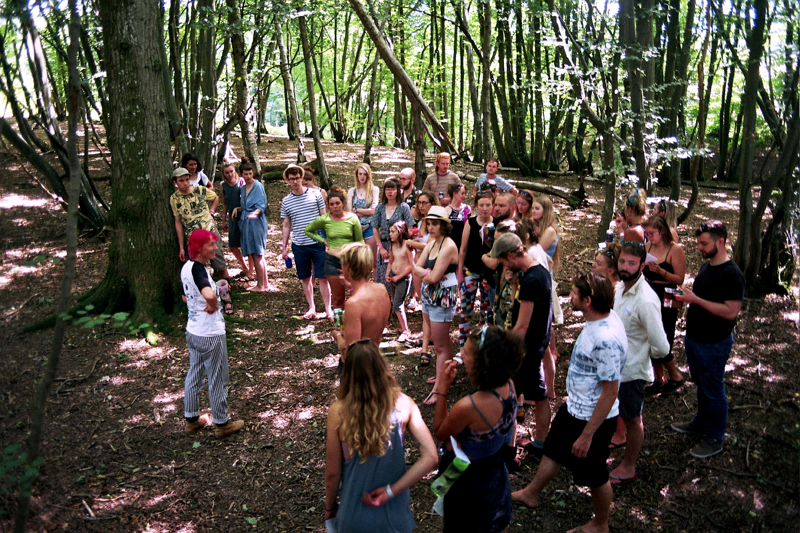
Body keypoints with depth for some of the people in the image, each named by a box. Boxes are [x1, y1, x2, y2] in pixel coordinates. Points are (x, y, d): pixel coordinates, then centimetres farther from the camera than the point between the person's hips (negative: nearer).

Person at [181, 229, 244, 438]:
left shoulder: (186, 267, 4)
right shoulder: (198, 269, -25)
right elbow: (209, 295, -44)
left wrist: (196, 304, 8)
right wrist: (214, 307, -25)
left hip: (192, 331, 9)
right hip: (210, 334, -9)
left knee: (194, 375, 20)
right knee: (217, 380, 7)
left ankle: (191, 418, 35)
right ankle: (221, 424, 22)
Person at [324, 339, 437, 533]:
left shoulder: (338, 412, -20)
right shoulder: (403, 404, -16)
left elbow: (332, 473, -11)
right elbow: (430, 457, -19)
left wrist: (329, 508, 6)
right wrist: (391, 490, -15)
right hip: (396, 517, 1)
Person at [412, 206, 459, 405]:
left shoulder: (448, 246, -20)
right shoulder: (431, 243, 7)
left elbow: (434, 277, -25)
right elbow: (416, 268, 2)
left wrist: (424, 274, -5)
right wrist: (429, 273, -17)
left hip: (443, 299, -9)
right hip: (428, 296, 9)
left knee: (441, 346, -2)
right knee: (441, 340, 21)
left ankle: (438, 388, 4)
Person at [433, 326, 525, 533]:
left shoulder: (468, 407, -39)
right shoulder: (509, 386, -18)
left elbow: (440, 433, -17)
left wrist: (442, 388, -21)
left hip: (470, 481, -6)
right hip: (497, 474, 6)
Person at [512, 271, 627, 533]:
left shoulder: (606, 340, -35)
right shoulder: (602, 318, -7)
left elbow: (610, 393, -29)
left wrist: (587, 435, -21)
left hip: (594, 419, -9)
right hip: (574, 408, 9)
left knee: (594, 475, 15)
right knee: (553, 450, 27)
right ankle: (531, 494, 51)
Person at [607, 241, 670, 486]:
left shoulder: (645, 301, -32)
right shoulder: (621, 287, -5)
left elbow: (661, 348, -30)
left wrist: (645, 353, -10)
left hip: (632, 370, -8)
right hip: (616, 363, 8)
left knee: (632, 418, 12)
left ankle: (628, 468, 31)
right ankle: (619, 437, 58)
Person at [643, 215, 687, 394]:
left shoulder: (675, 249, -12)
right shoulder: (648, 246, 4)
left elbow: (680, 279, -14)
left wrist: (661, 271, -27)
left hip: (666, 300, -6)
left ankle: (676, 376, 23)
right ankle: (659, 380, 24)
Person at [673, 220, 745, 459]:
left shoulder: (732, 275, -22)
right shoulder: (706, 266, 6)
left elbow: (731, 311, -27)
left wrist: (695, 299, -28)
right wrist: (685, 296, 3)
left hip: (714, 344, -8)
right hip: (694, 338, 8)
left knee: (713, 391, 6)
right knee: (701, 385, 23)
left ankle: (715, 439, 21)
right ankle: (701, 422, 41)